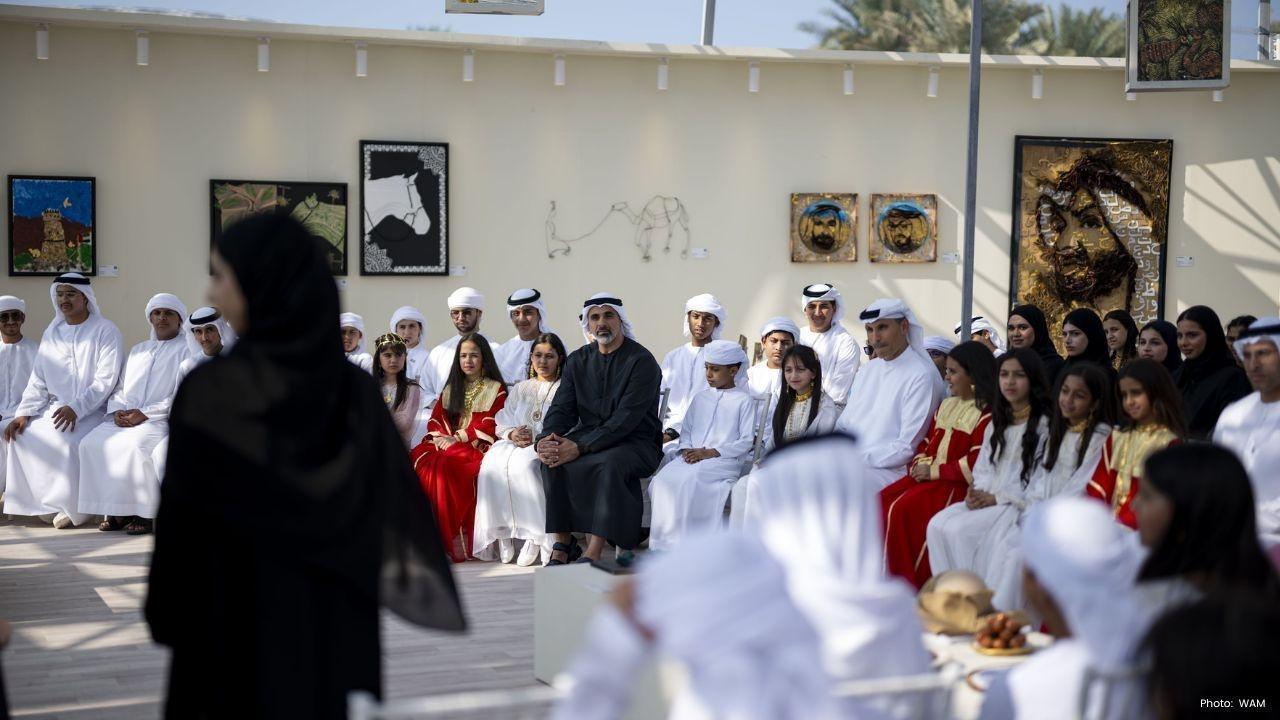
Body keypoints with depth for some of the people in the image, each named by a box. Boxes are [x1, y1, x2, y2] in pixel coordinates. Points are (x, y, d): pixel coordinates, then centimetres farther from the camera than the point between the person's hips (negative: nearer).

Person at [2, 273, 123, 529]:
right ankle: (47, 504, -6)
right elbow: (38, 380, 14)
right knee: (23, 436, -17)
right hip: (55, 408, 6)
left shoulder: (105, 331, -5)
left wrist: (76, 408, -25)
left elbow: (105, 380, -13)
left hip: (93, 410, -6)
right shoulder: (52, 333, 14)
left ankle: (72, 507, -14)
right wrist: (23, 413, -2)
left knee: (66, 440, -32)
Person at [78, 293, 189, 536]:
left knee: (136, 444, -37)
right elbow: (120, 387, 25)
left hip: (162, 418, -6)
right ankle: (114, 510, -18)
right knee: (91, 442, -22)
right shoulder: (138, 350, 28)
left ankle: (142, 513, -27)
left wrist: (145, 413, -14)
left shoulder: (186, 349, 7)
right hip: (125, 419, 6)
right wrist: (117, 410, 2)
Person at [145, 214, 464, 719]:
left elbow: (181, 529, -10)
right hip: (342, 632, 5)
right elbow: (400, 521, 2)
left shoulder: (211, 394, -14)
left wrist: (166, 616, 1)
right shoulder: (355, 388, -1)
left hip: (240, 636, -4)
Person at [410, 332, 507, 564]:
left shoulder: (495, 389, 10)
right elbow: (434, 420, 18)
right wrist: (440, 437, -5)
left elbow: (490, 426, -2)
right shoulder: (450, 389, 27)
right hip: (446, 444, 5)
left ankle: (455, 538, -35)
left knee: (448, 464, -36)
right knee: (419, 458, -28)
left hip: (476, 447, -5)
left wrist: (458, 438, -12)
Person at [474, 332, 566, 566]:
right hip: (514, 443, 4)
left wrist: (536, 437, -16)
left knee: (524, 463, -37)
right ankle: (502, 532, -31)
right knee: (493, 462, -29)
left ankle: (536, 536, -37)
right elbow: (502, 422, 17)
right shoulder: (521, 389, 27)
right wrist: (512, 434, -6)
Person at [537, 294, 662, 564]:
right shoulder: (578, 360, 11)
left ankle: (594, 553, -37)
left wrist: (580, 447, -28)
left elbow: (626, 418, -19)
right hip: (588, 437, 5)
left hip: (636, 443, -5)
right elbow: (561, 407, 5)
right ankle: (561, 547, -22)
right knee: (552, 459, -24)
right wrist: (546, 439, -19)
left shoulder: (641, 361, -10)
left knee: (609, 463, -37)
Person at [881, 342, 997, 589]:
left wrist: (934, 471, -15)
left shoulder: (986, 414, -8)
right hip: (927, 476, 8)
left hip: (956, 484, -8)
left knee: (901, 510, -27)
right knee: (880, 502, -12)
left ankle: (909, 583, -17)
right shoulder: (946, 406, 20)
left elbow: (975, 463, -17)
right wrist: (919, 465, 1)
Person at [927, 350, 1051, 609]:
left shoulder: (1044, 424, -4)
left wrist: (997, 498, -14)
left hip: (1021, 504, -7)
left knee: (959, 530, -26)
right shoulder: (997, 422, 20)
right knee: (938, 525, -18)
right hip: (986, 499, 7)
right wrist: (977, 492, -4)